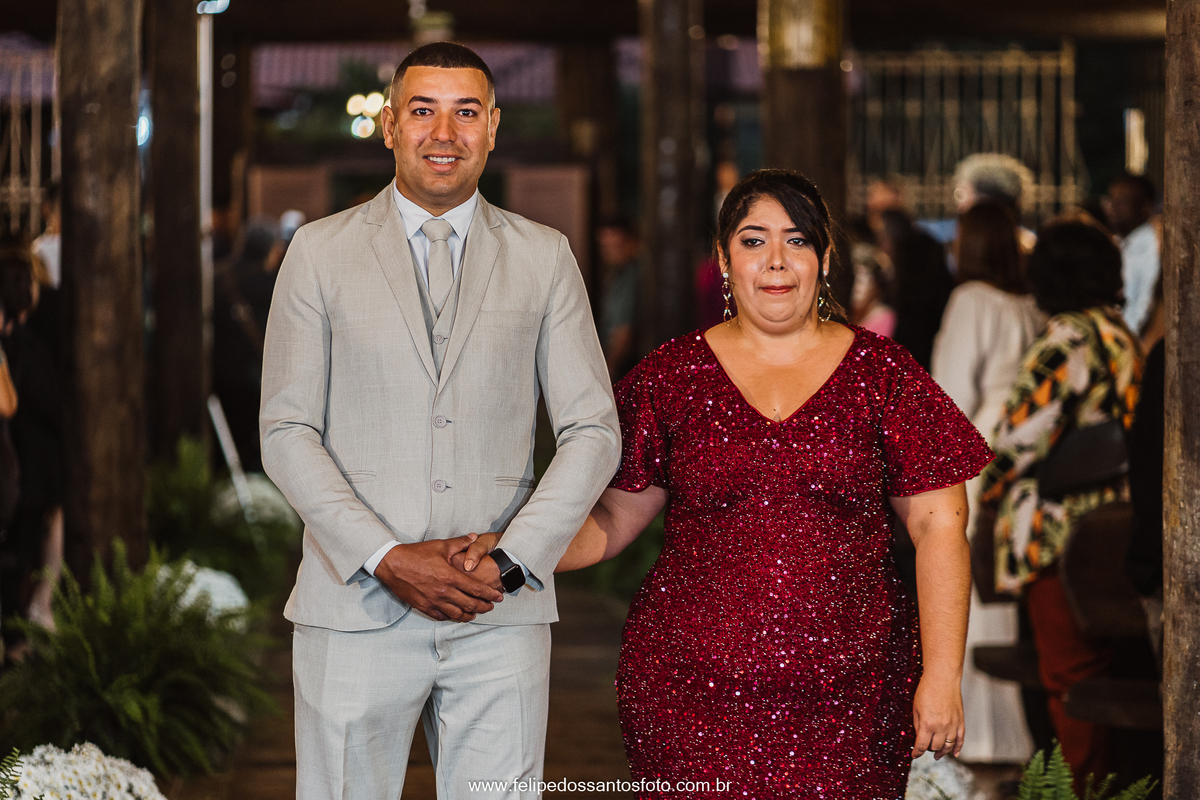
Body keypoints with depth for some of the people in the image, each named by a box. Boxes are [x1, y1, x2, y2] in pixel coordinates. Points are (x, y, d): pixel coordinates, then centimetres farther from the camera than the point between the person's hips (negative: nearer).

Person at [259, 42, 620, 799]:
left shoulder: (544, 258, 9)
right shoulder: (321, 252, 6)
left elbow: (594, 430, 6)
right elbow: (287, 432, 1)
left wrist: (510, 560, -8)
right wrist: (386, 559, -11)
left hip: (501, 613, 1)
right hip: (357, 609, -1)